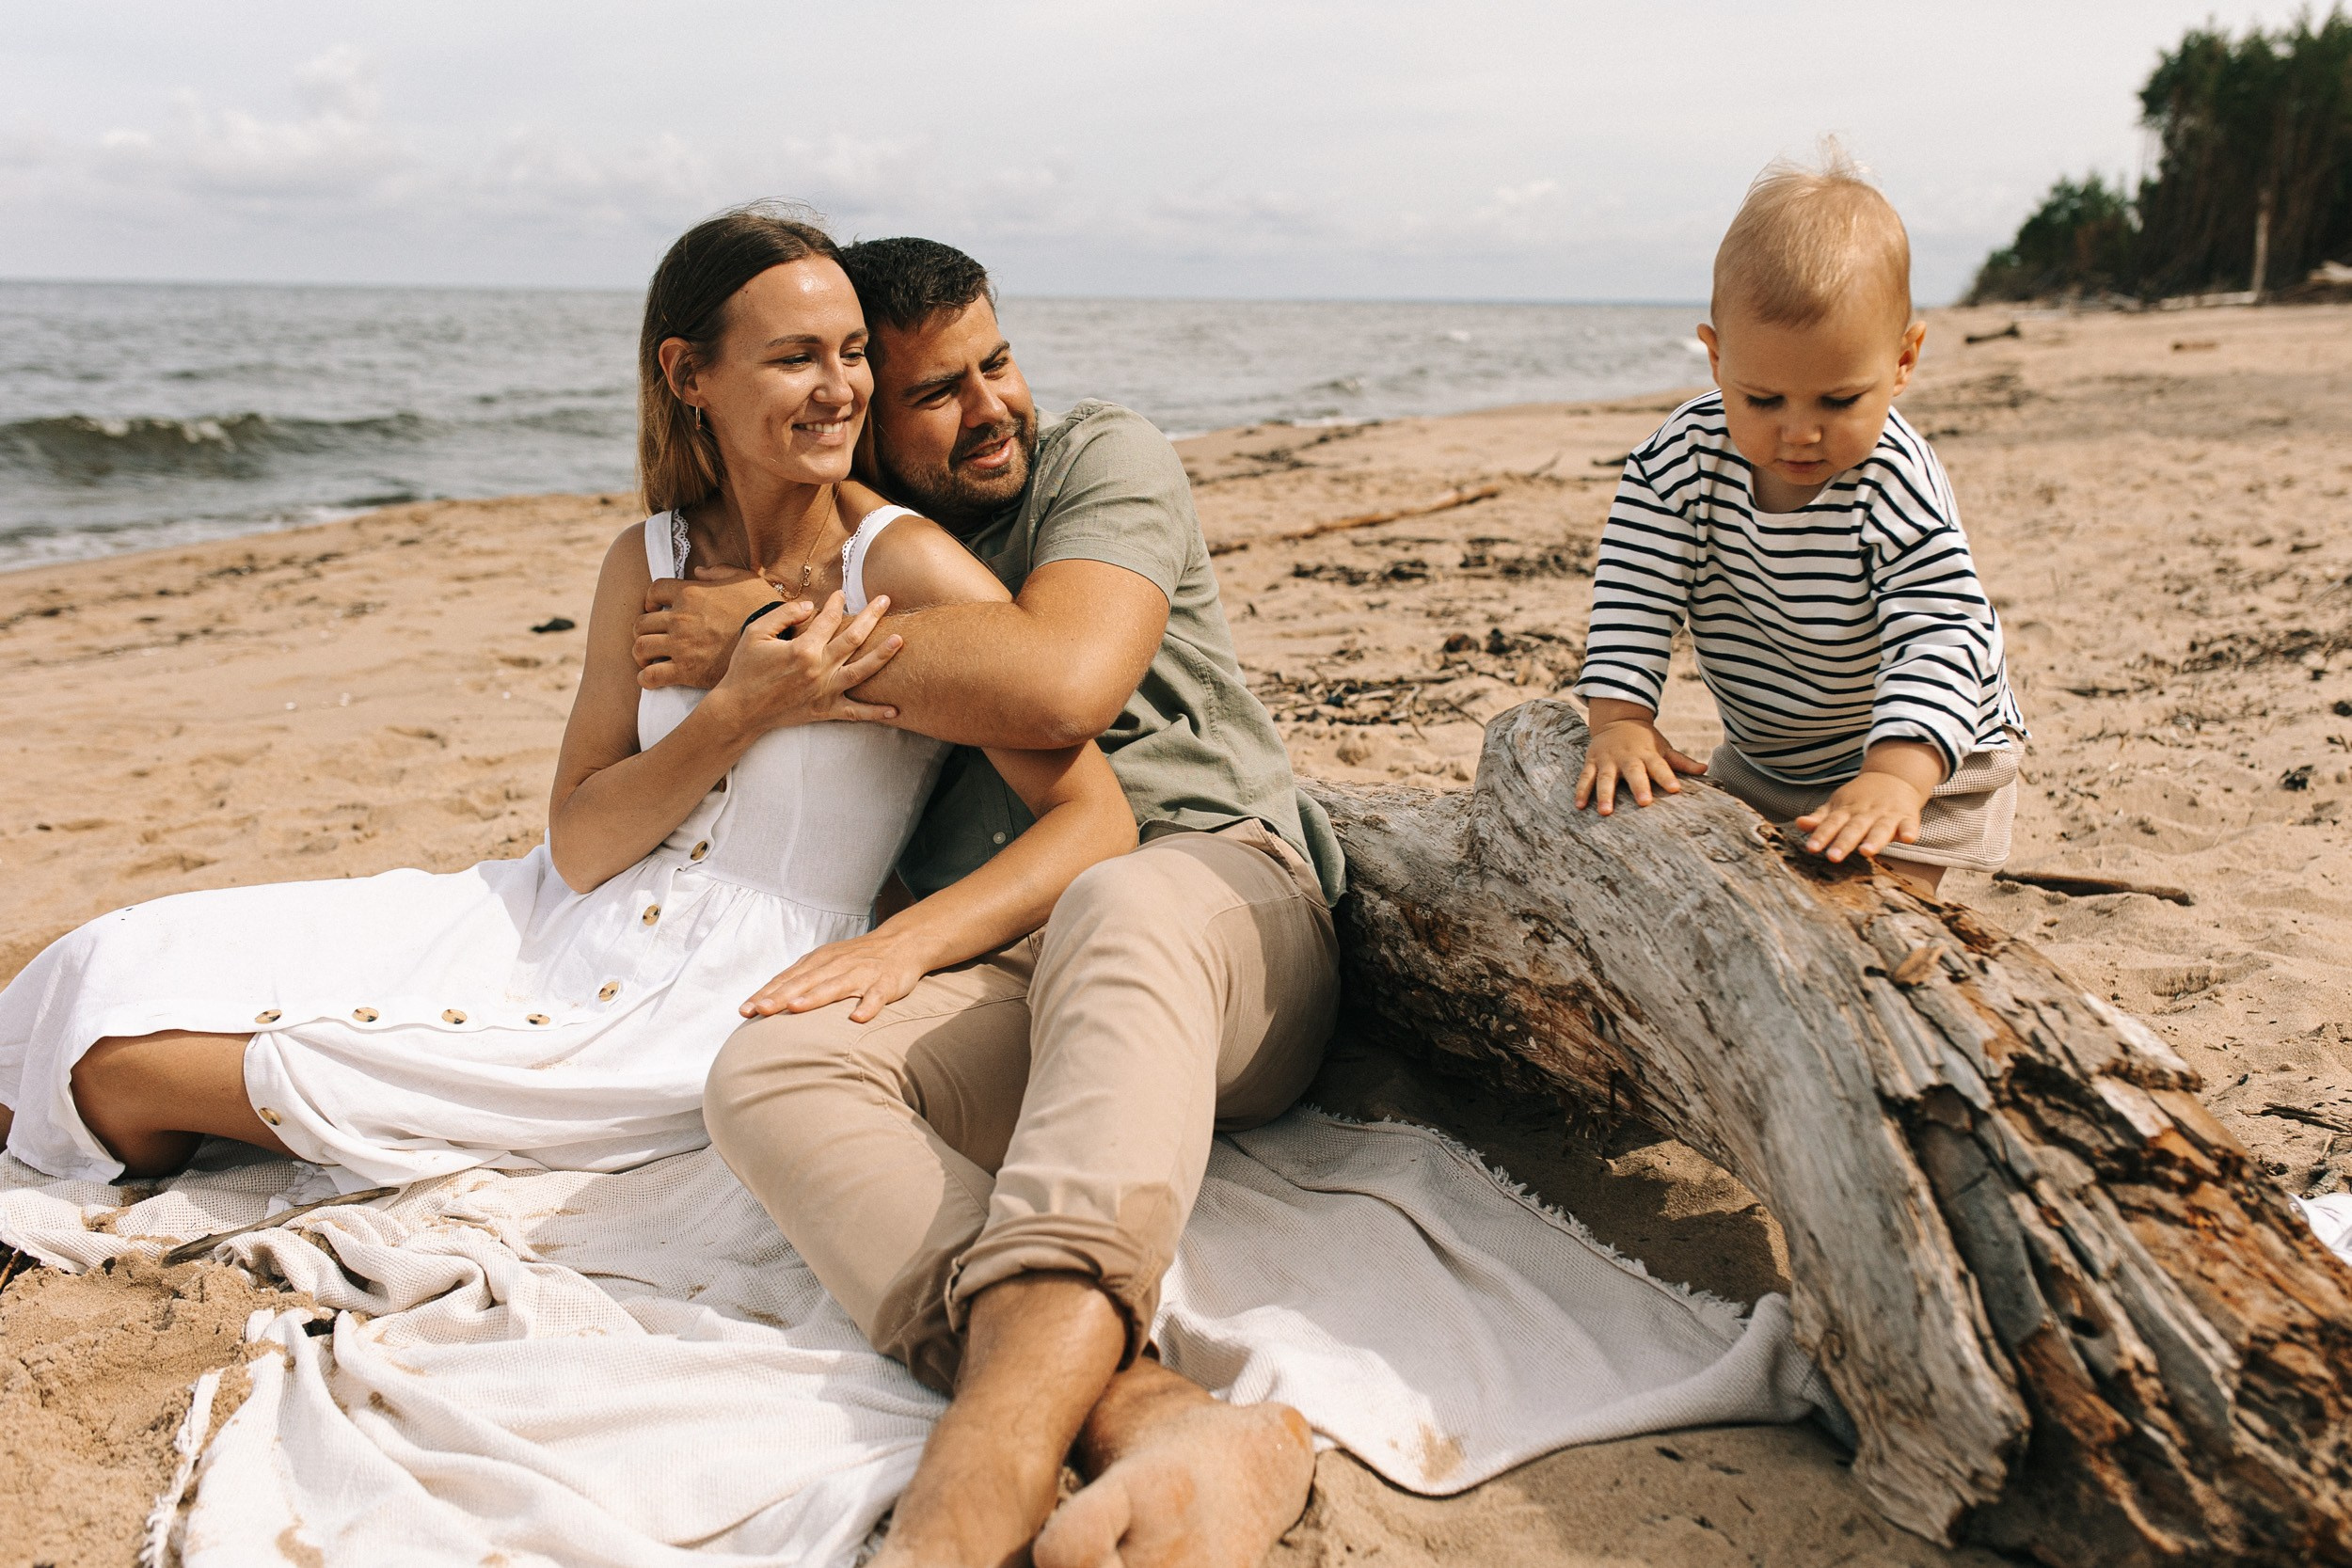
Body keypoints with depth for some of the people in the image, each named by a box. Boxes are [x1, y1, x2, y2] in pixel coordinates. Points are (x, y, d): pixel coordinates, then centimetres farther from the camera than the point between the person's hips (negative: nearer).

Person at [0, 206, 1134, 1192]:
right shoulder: (648, 562, 3)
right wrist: (737, 714, -18)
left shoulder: (904, 565, -14)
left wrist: (898, 951, -32)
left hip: (718, 1000, -5)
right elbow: (579, 849, -2)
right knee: (120, 981, -1)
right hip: (561, 926, 5)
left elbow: (1099, 821, -19)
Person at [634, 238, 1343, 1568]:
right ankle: (1152, 1420, -50)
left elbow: (1058, 685, -13)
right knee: (770, 1071, -26)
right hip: (999, 972, 3)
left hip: (1222, 897, -3)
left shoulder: (1104, 459, 9)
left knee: (1119, 911, -39)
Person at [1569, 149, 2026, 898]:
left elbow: (1942, 639, -36)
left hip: (1924, 754, -4)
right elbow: (1633, 590, -17)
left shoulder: (1899, 491, -30)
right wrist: (1620, 721, -29)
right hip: (1758, 757, 5)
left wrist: (1894, 779, -51)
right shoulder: (1684, 455, -19)